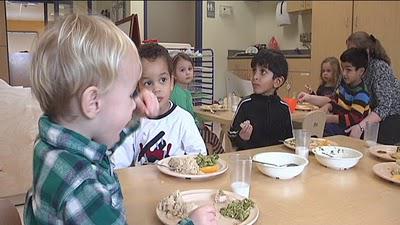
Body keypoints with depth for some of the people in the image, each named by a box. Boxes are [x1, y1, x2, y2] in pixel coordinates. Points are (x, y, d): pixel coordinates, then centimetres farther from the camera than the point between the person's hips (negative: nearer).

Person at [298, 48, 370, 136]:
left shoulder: (362, 94, -20)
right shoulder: (345, 83, 7)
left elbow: (354, 118, -27)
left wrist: (328, 118, -29)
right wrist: (327, 106, -5)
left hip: (348, 129, -8)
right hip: (337, 122, 9)